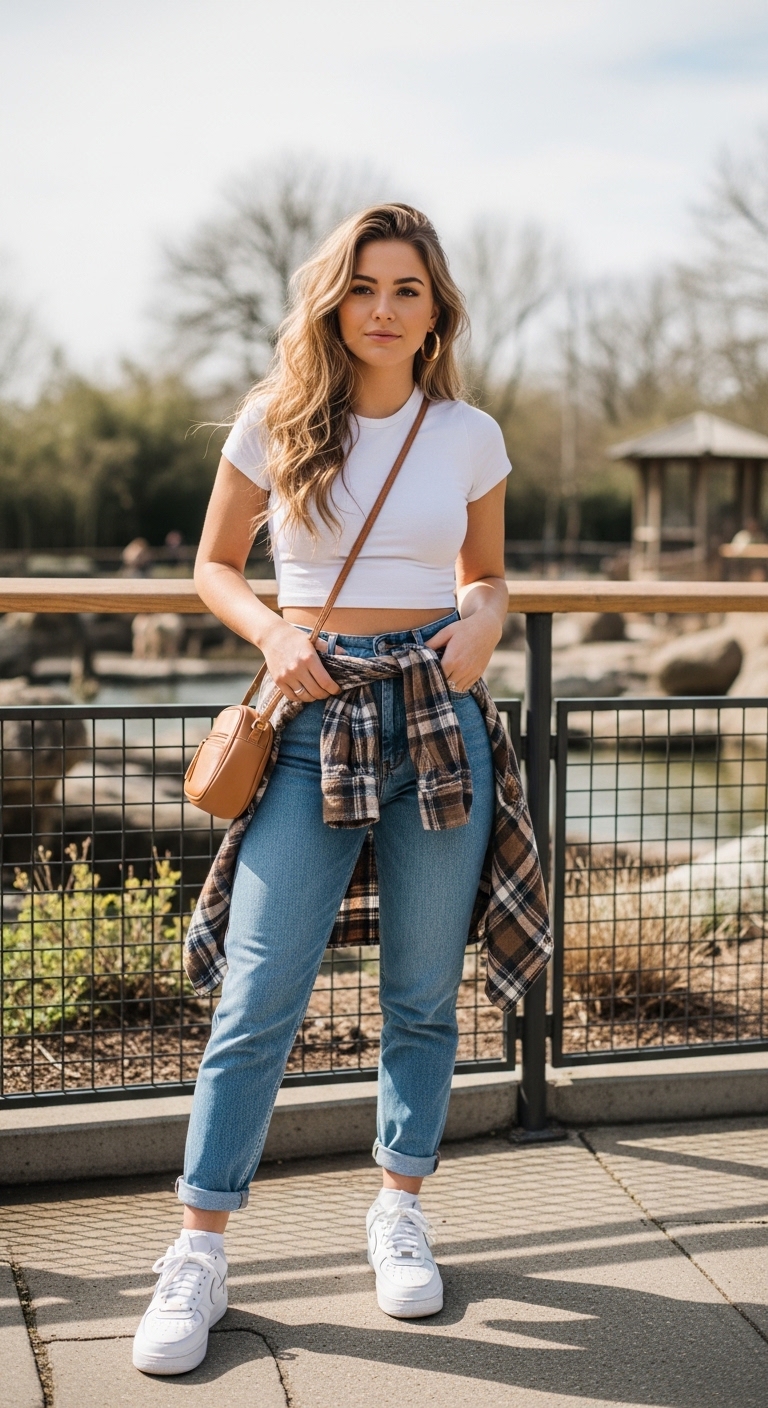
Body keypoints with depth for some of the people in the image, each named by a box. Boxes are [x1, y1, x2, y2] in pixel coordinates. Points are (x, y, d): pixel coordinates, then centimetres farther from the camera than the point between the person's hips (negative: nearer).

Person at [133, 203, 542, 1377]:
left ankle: (401, 1211, 28)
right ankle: (199, 1254, 9)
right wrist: (272, 630, -10)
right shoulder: (275, 424, 1)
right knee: (260, 995, -3)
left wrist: (481, 622, -4)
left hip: (440, 712, 2)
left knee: (424, 992, 9)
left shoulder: (471, 436, 5)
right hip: (314, 714, -1)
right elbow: (215, 564, 10)